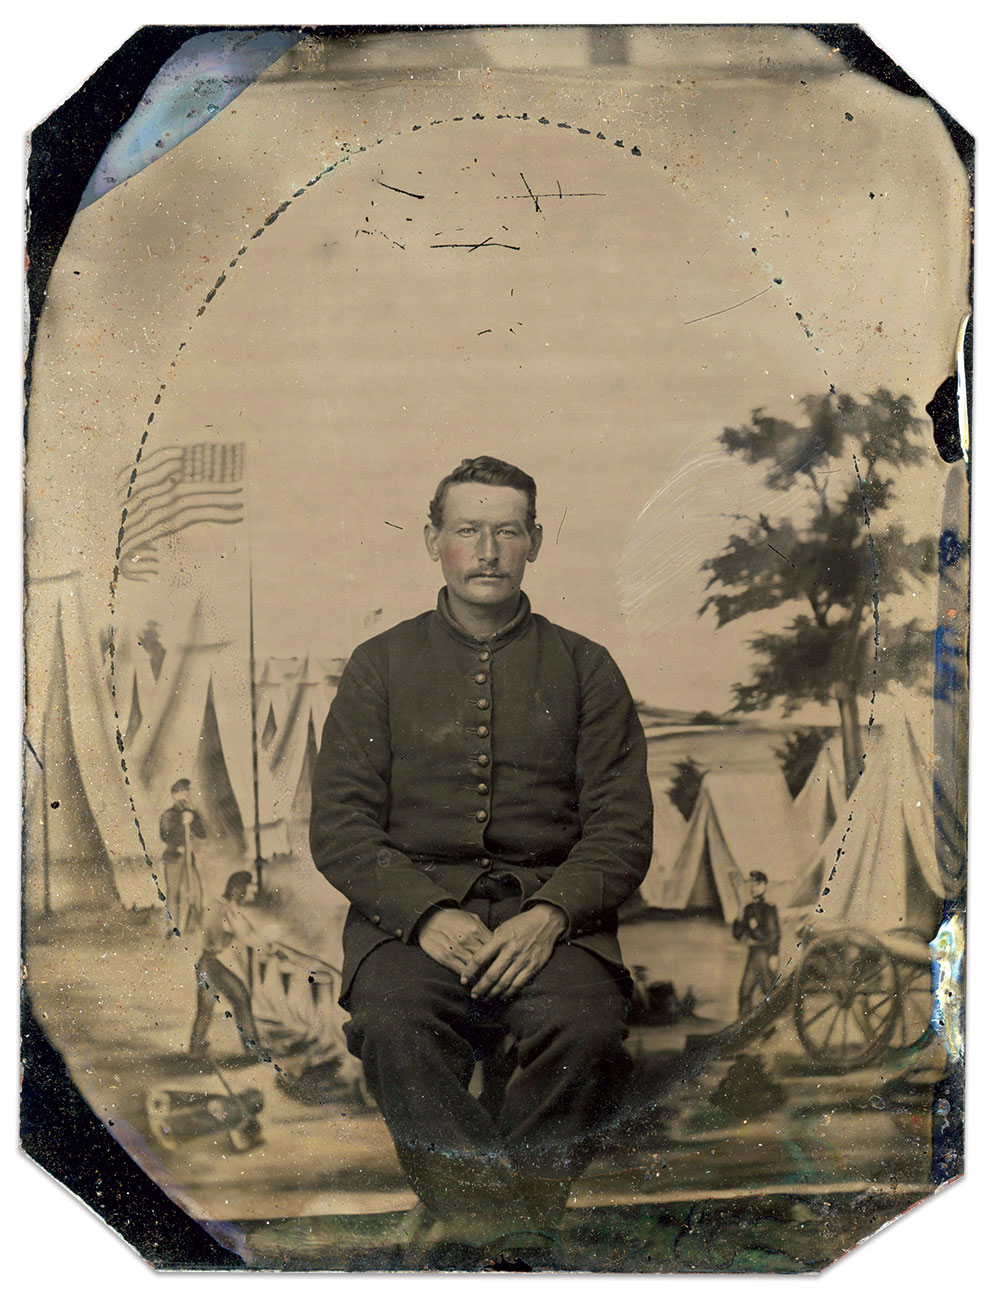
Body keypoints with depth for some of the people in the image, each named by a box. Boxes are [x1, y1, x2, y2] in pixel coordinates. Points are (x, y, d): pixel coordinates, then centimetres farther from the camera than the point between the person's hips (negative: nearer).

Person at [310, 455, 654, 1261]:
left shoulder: (584, 669, 14)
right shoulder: (381, 664, 14)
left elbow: (622, 829, 7)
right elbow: (340, 826, 6)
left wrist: (550, 914, -12)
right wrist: (427, 914, -12)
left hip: (550, 912, 0)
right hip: (410, 908, 0)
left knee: (590, 1034, -30)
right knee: (395, 1029, -32)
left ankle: (473, 1215, -17)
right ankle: (509, 1222, -26)